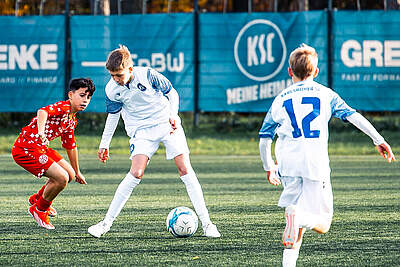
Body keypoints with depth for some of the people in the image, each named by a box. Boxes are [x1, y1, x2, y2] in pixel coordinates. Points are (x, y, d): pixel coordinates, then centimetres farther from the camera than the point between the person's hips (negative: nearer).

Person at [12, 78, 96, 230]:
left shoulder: (72, 120, 14)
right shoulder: (62, 107, -17)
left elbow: (70, 146, 27)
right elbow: (43, 112, -39)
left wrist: (77, 172, 36)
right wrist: (41, 132, -58)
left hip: (40, 148, 10)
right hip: (26, 149, -10)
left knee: (69, 174, 18)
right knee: (62, 178, -16)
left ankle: (37, 198, 37)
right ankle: (39, 210, 7)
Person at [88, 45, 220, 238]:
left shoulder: (147, 75, -17)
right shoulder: (112, 90, -9)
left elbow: (172, 93, -1)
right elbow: (113, 115, 9)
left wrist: (173, 115, -14)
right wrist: (104, 144, 13)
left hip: (166, 124, -1)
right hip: (141, 131, 1)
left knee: (184, 168, -9)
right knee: (136, 173, -19)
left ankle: (206, 223, -5)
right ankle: (106, 223, -13)